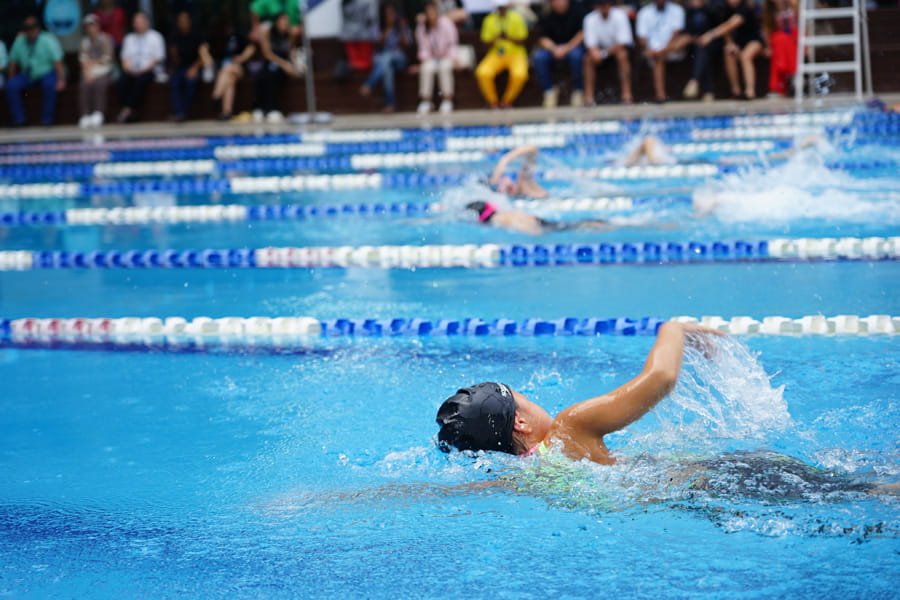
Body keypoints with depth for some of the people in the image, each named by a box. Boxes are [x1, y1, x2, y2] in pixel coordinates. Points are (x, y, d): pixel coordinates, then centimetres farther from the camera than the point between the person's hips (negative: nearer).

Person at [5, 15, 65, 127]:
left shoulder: (48, 40, -11)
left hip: (46, 74, -4)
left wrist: (61, 80, -28)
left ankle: (47, 121, -26)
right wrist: (11, 79, 0)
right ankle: (19, 120, -14)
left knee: (50, 84, -36)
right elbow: (13, 62, 7)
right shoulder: (19, 41, 1)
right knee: (11, 85, -21)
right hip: (27, 76, 4)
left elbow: (58, 62, -18)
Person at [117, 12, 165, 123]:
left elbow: (158, 58, -1)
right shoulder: (129, 38, 21)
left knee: (140, 80, -36)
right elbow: (125, 57, 14)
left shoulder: (155, 37, 8)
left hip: (148, 70, -3)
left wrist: (145, 69, -12)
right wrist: (127, 67, -8)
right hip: (131, 71, 3)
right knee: (123, 80, -29)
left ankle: (128, 110, -36)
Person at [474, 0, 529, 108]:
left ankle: (506, 102, -10)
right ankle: (493, 103, -7)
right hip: (496, 55, 2)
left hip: (515, 54, -2)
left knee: (519, 74, -34)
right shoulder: (489, 20, 4)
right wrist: (495, 39, -18)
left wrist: (508, 38, -22)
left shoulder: (517, 18, -1)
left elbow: (522, 42, -4)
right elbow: (487, 43, 4)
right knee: (482, 73, -28)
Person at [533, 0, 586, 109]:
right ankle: (549, 91, -14)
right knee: (539, 56, -28)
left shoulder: (576, 13, -7)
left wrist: (567, 48, -21)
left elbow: (582, 34, -10)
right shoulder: (547, 18, -1)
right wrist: (554, 49, -25)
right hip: (553, 48, 2)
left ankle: (578, 91, -20)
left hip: (573, 47, -2)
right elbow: (543, 39, -5)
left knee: (576, 54, -37)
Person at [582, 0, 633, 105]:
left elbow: (623, 42, -23)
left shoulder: (620, 16, -19)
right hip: (600, 47, 2)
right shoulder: (590, 19, -12)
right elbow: (590, 42, -16)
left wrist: (604, 53, -30)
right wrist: (595, 51, -39)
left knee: (622, 55, -35)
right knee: (589, 58, -27)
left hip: (617, 47, -2)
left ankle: (627, 95, -36)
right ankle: (588, 97, -26)